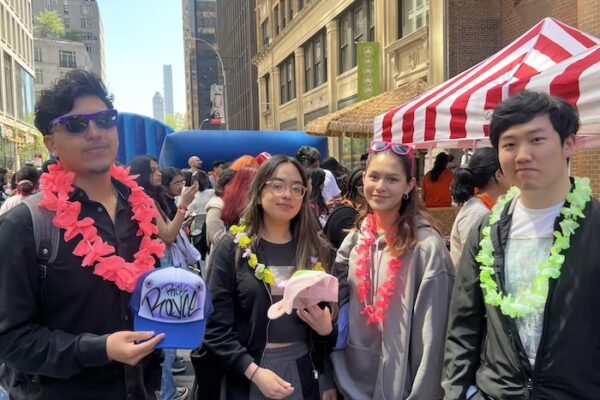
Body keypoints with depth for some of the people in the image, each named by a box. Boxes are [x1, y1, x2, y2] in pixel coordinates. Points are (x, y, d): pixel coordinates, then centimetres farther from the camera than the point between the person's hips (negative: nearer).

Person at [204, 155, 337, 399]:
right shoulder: (233, 247, -8)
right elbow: (216, 327, -10)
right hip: (247, 375, -2)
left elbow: (330, 315, 8)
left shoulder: (317, 249, 0)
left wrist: (327, 329, -12)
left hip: (304, 371, 3)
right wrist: (254, 371, -18)